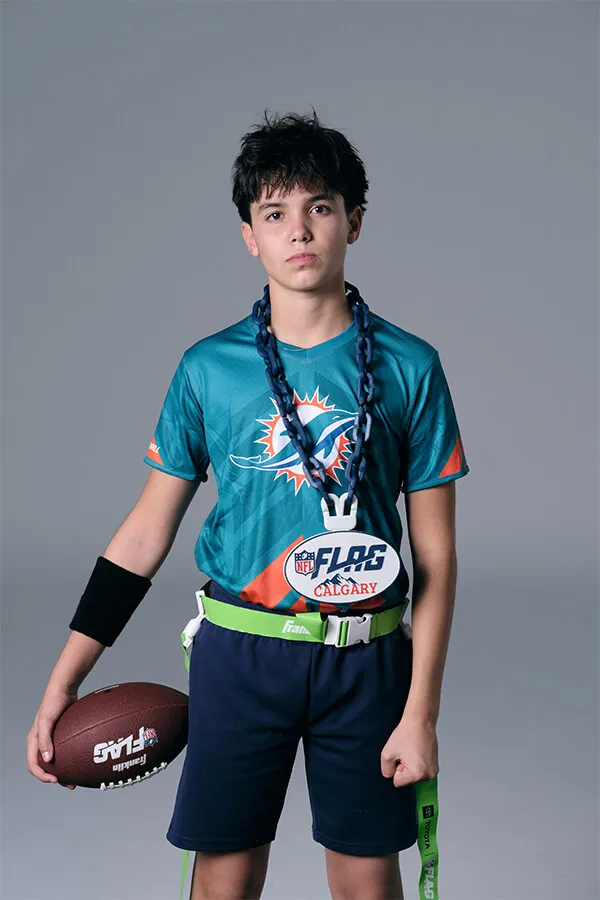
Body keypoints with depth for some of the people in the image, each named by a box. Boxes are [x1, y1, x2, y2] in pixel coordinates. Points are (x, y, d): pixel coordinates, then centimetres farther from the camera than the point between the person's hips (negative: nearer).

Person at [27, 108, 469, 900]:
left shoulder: (408, 366, -3)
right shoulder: (209, 368, -1)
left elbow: (435, 552, -1)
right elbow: (146, 532, 3)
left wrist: (421, 712, -6)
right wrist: (63, 682, -1)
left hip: (364, 656, 0)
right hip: (239, 653, 1)